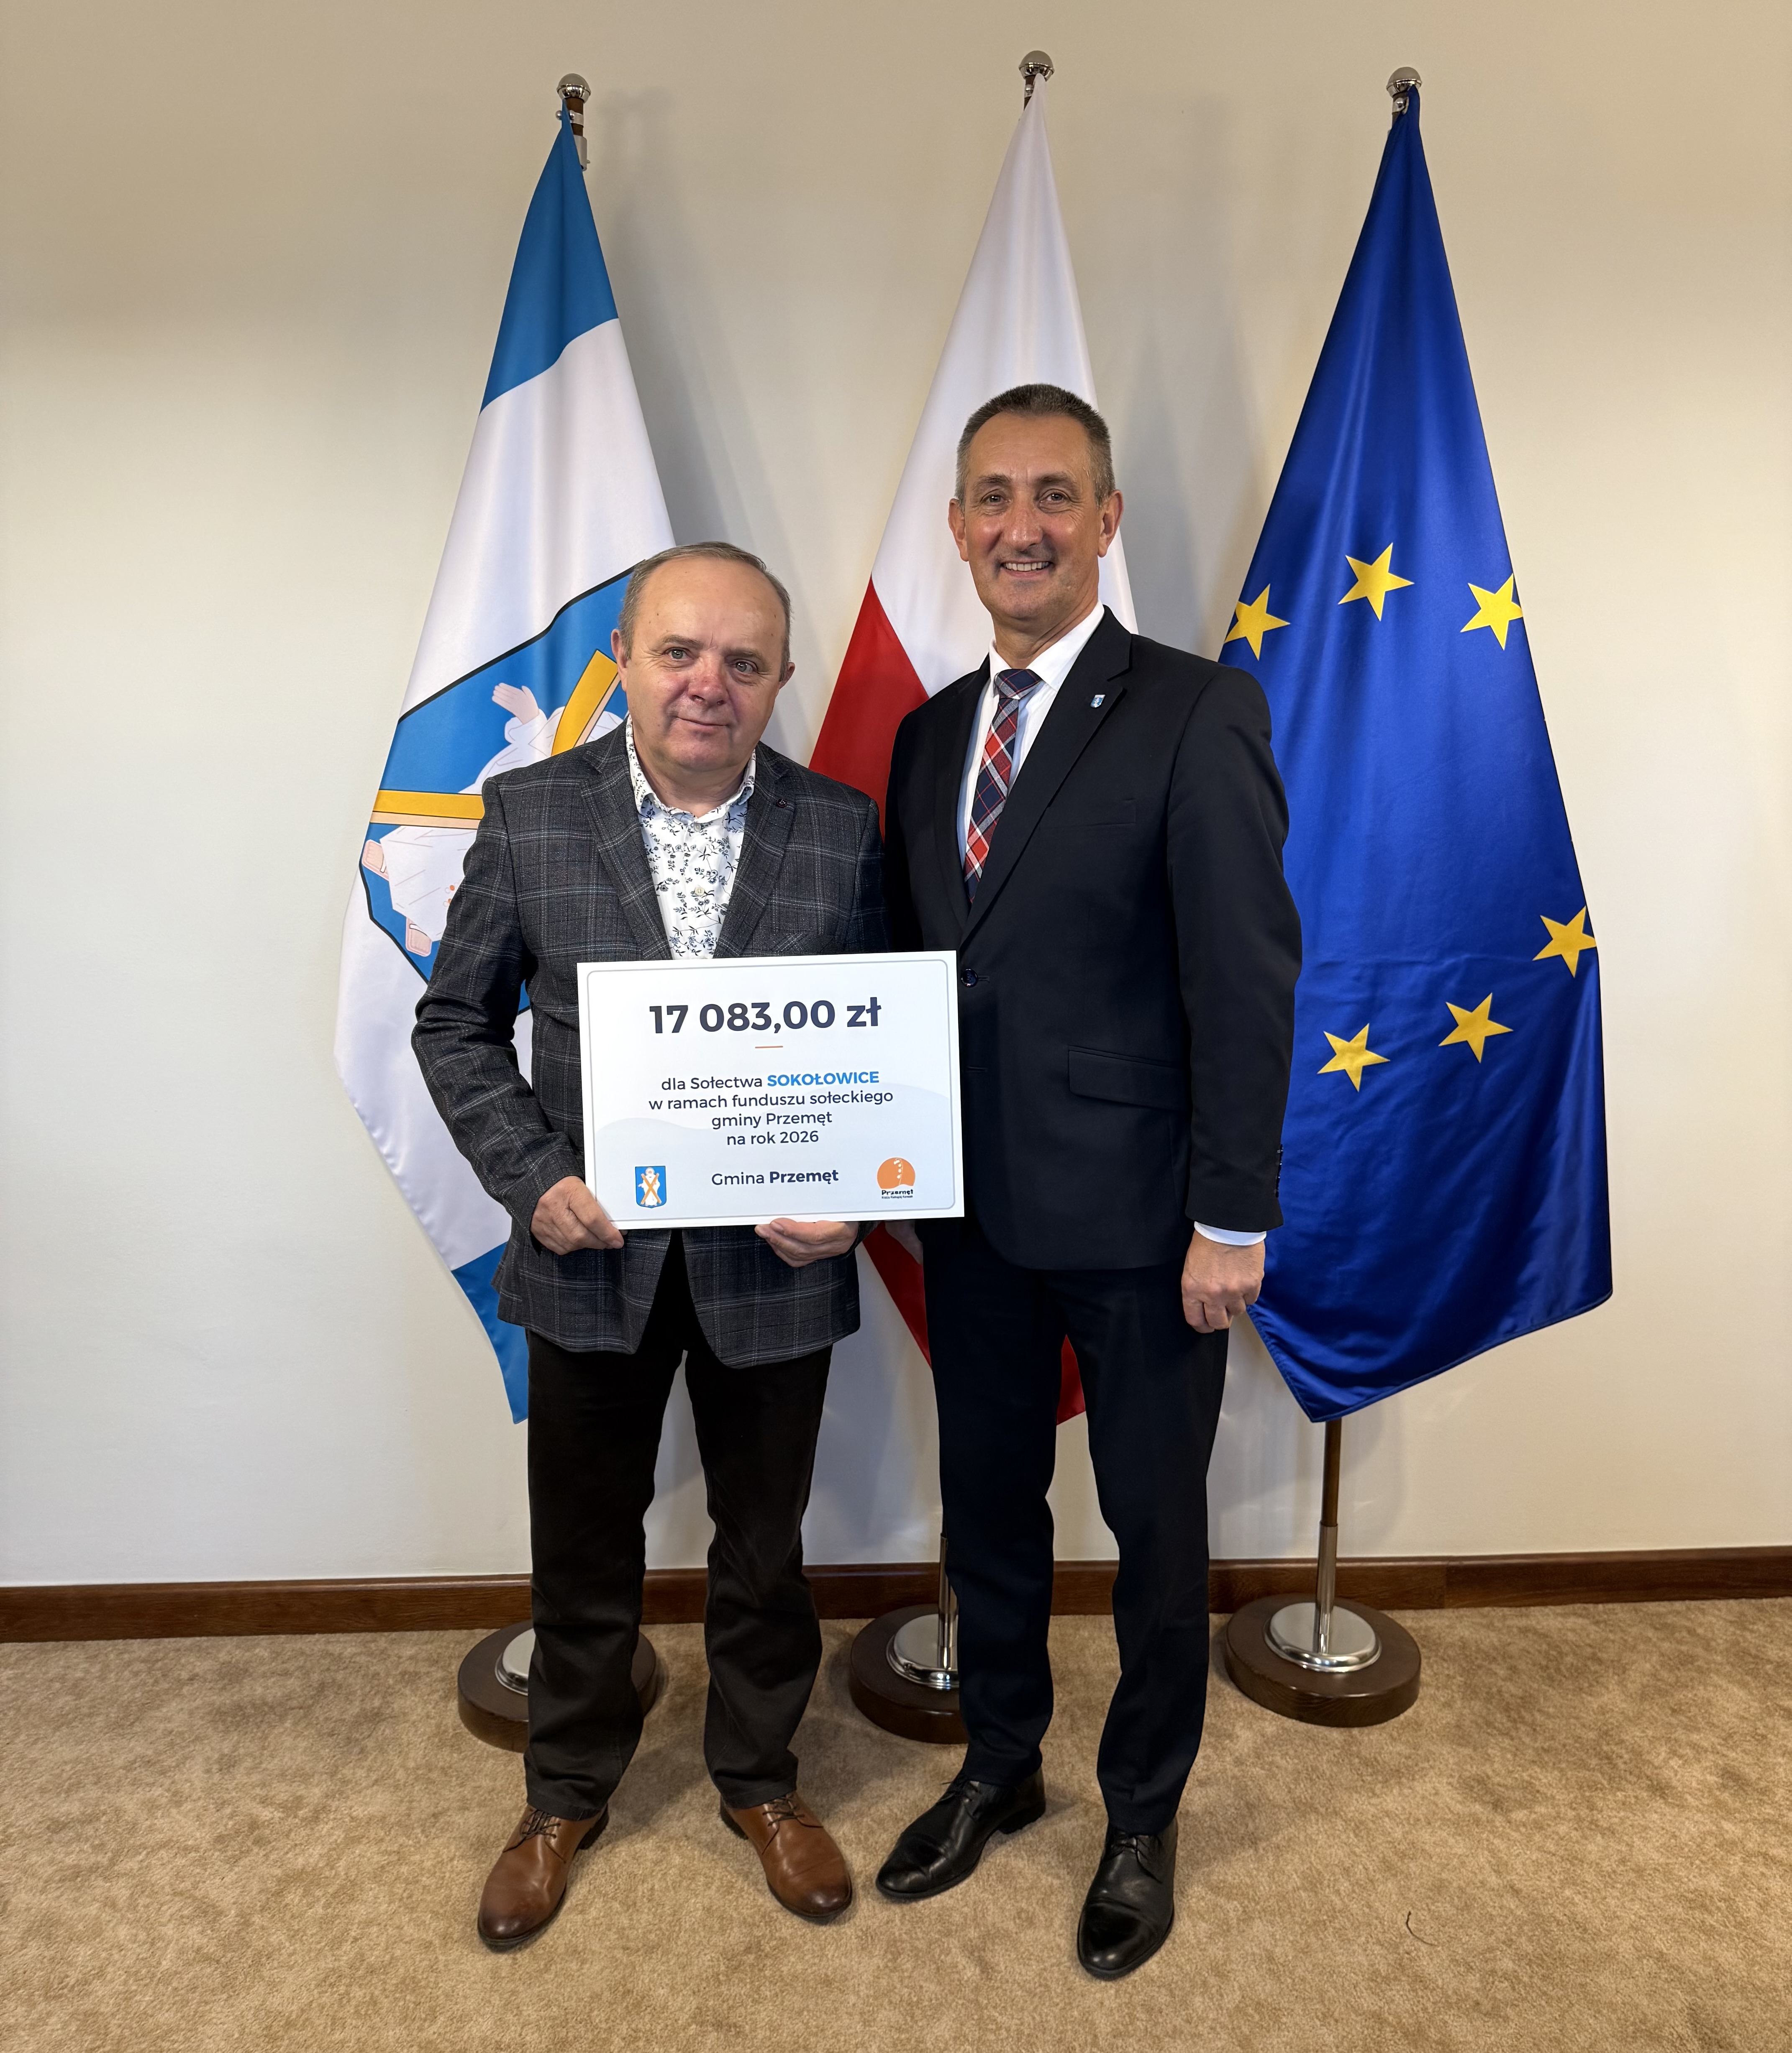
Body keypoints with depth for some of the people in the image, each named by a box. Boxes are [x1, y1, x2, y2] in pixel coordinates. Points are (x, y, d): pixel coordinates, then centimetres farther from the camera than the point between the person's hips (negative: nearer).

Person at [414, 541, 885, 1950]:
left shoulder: (841, 828, -5)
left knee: (764, 1544, 19)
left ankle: (760, 1779, 46)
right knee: (584, 1546, 20)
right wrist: (533, 1180, -12)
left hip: (775, 1260, 0)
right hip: (592, 1254, 1)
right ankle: (568, 1795, 46)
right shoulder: (531, 814, -5)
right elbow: (457, 1022, 0)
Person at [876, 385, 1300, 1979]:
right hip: (975, 1208, 6)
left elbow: (1247, 983, -14)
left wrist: (1233, 1219, -15)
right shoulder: (931, 732, 9)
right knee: (986, 1503, 20)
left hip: (1138, 1219, -5)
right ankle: (1001, 1769, 45)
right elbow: (914, 965, 11)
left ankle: (1144, 1817, 39)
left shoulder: (1198, 716, -11)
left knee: (1155, 1529, 14)